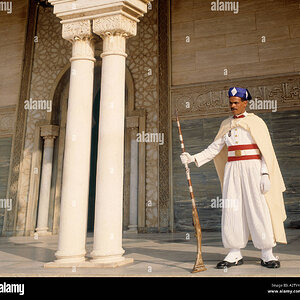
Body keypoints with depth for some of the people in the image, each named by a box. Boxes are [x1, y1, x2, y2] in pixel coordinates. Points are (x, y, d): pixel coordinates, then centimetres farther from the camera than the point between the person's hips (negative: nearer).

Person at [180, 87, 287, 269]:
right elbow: (215, 148, 12)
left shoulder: (256, 122, 2)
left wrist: (265, 174, -12)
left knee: (259, 210, -5)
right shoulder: (226, 125, 13)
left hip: (252, 169, -4)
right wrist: (194, 158, 0)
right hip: (232, 170, 4)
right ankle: (235, 254, 10)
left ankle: (267, 255, 7)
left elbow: (266, 151, -2)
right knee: (232, 210, 1)